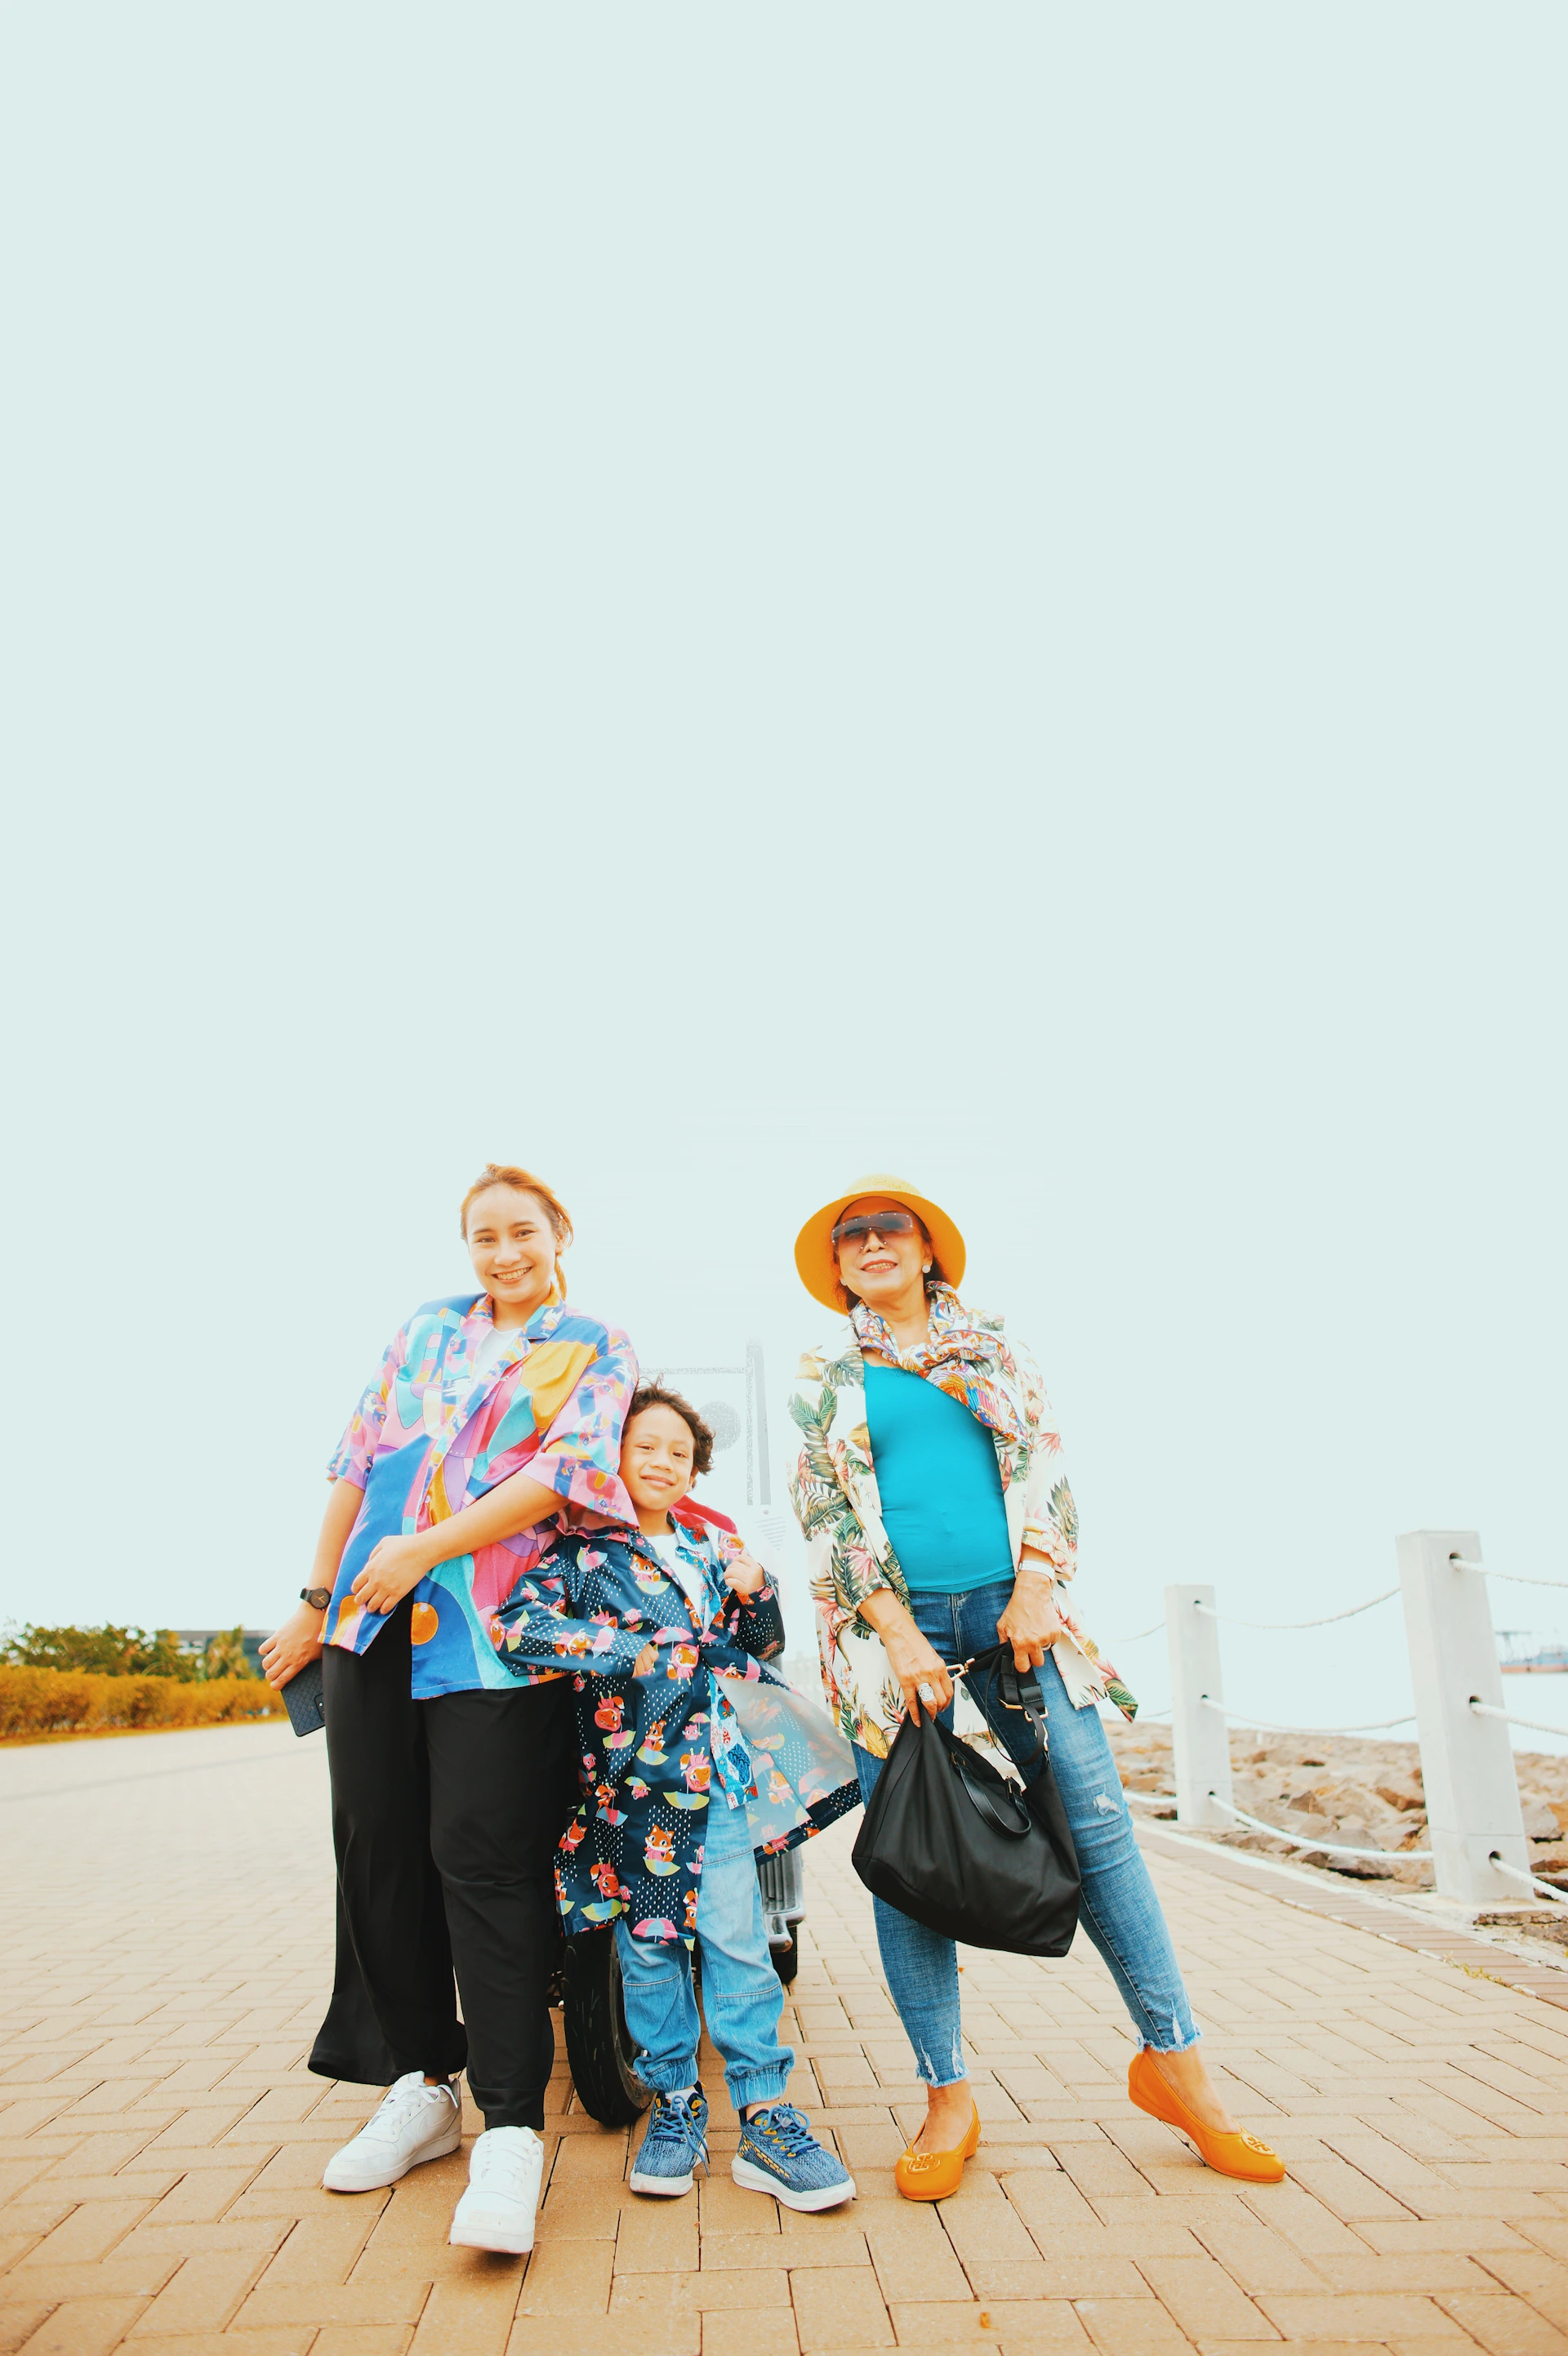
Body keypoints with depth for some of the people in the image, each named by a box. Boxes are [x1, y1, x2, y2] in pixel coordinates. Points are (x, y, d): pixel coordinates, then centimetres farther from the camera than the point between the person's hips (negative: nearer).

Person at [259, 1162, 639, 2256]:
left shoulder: (598, 1349, 5)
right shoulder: (427, 1328, 18)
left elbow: (568, 1473, -9)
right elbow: (358, 1461, 18)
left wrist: (425, 1550, -14)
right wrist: (318, 1601, 16)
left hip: (496, 1630, -5)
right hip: (372, 1622, 5)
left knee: (485, 1858, -8)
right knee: (379, 1849, 7)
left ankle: (512, 2129, 1)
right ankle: (422, 2089, 23)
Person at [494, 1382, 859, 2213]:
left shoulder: (712, 1545, 13)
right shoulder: (581, 1549, -2)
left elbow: (764, 1646, 20)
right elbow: (518, 1627, -19)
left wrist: (755, 1592, -2)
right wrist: (633, 1653, -20)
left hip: (720, 1765, 3)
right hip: (630, 1770, -2)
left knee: (736, 1939, 1)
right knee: (648, 1942, 8)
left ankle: (766, 2120, 9)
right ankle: (673, 2107, 25)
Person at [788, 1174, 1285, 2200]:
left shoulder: (991, 1344, 14)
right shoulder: (825, 1376, 9)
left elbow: (1042, 1462, 7)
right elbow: (824, 1512, 2)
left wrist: (1036, 1587, -7)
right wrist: (898, 1634, -8)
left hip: (1013, 1604, 1)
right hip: (892, 1617, -1)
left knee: (1097, 1817, -2)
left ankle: (1174, 2059, 13)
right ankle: (948, 2096, 13)